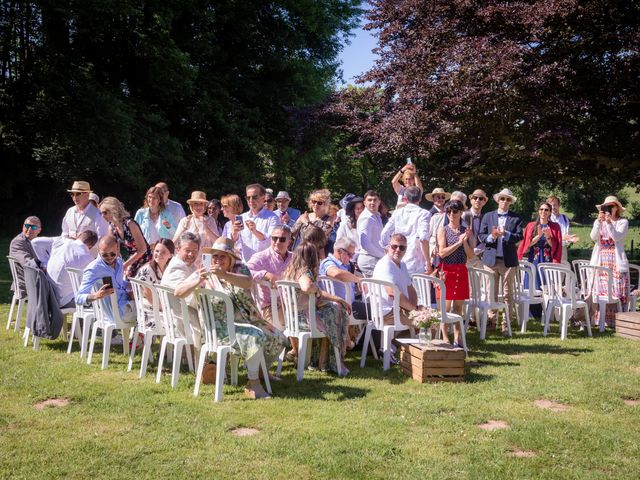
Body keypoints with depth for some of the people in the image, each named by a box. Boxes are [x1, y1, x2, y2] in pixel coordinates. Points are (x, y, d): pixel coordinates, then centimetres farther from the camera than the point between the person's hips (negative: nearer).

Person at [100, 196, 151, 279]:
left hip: (145, 260, -7)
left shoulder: (130, 224, -22)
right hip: (132, 261, 7)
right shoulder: (112, 227, -1)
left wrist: (125, 265, -18)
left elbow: (142, 249, -19)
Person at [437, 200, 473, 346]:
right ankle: (445, 338, 4)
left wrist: (465, 241, -10)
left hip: (461, 271, 3)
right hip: (447, 271, -3)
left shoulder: (466, 231, 9)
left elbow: (471, 255, 5)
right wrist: (458, 242, -14)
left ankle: (457, 338, 15)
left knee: (458, 306, 9)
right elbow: (442, 253, -11)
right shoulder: (443, 230, 0)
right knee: (446, 306, -2)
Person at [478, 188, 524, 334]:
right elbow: (481, 236, 4)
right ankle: (492, 320, 14)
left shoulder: (516, 218, 5)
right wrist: (492, 236, -15)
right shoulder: (488, 216, 9)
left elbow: (519, 236, -6)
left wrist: (505, 233, -21)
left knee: (508, 293, 2)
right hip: (491, 259, 1)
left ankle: (507, 323, 7)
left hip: (508, 260, -1)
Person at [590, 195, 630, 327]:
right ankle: (600, 320, 7)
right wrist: (599, 221, -15)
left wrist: (609, 222, -20)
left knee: (616, 293, -5)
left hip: (616, 261, -3)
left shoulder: (623, 222, 2)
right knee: (600, 292, 2)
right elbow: (593, 237, -3)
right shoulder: (599, 222, 12)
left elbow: (617, 237, -13)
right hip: (601, 260, 3)